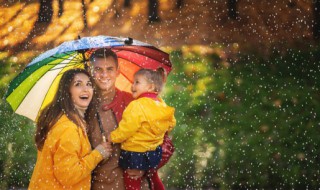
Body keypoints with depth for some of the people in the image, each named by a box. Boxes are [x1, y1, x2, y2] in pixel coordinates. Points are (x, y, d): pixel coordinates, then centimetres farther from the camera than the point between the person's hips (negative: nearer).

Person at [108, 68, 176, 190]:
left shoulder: (137, 106, -24)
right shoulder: (161, 104, 2)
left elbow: (126, 129, -23)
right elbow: (171, 124, 15)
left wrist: (112, 137, -6)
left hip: (135, 155, -8)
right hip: (154, 152, 8)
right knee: (154, 180, 27)